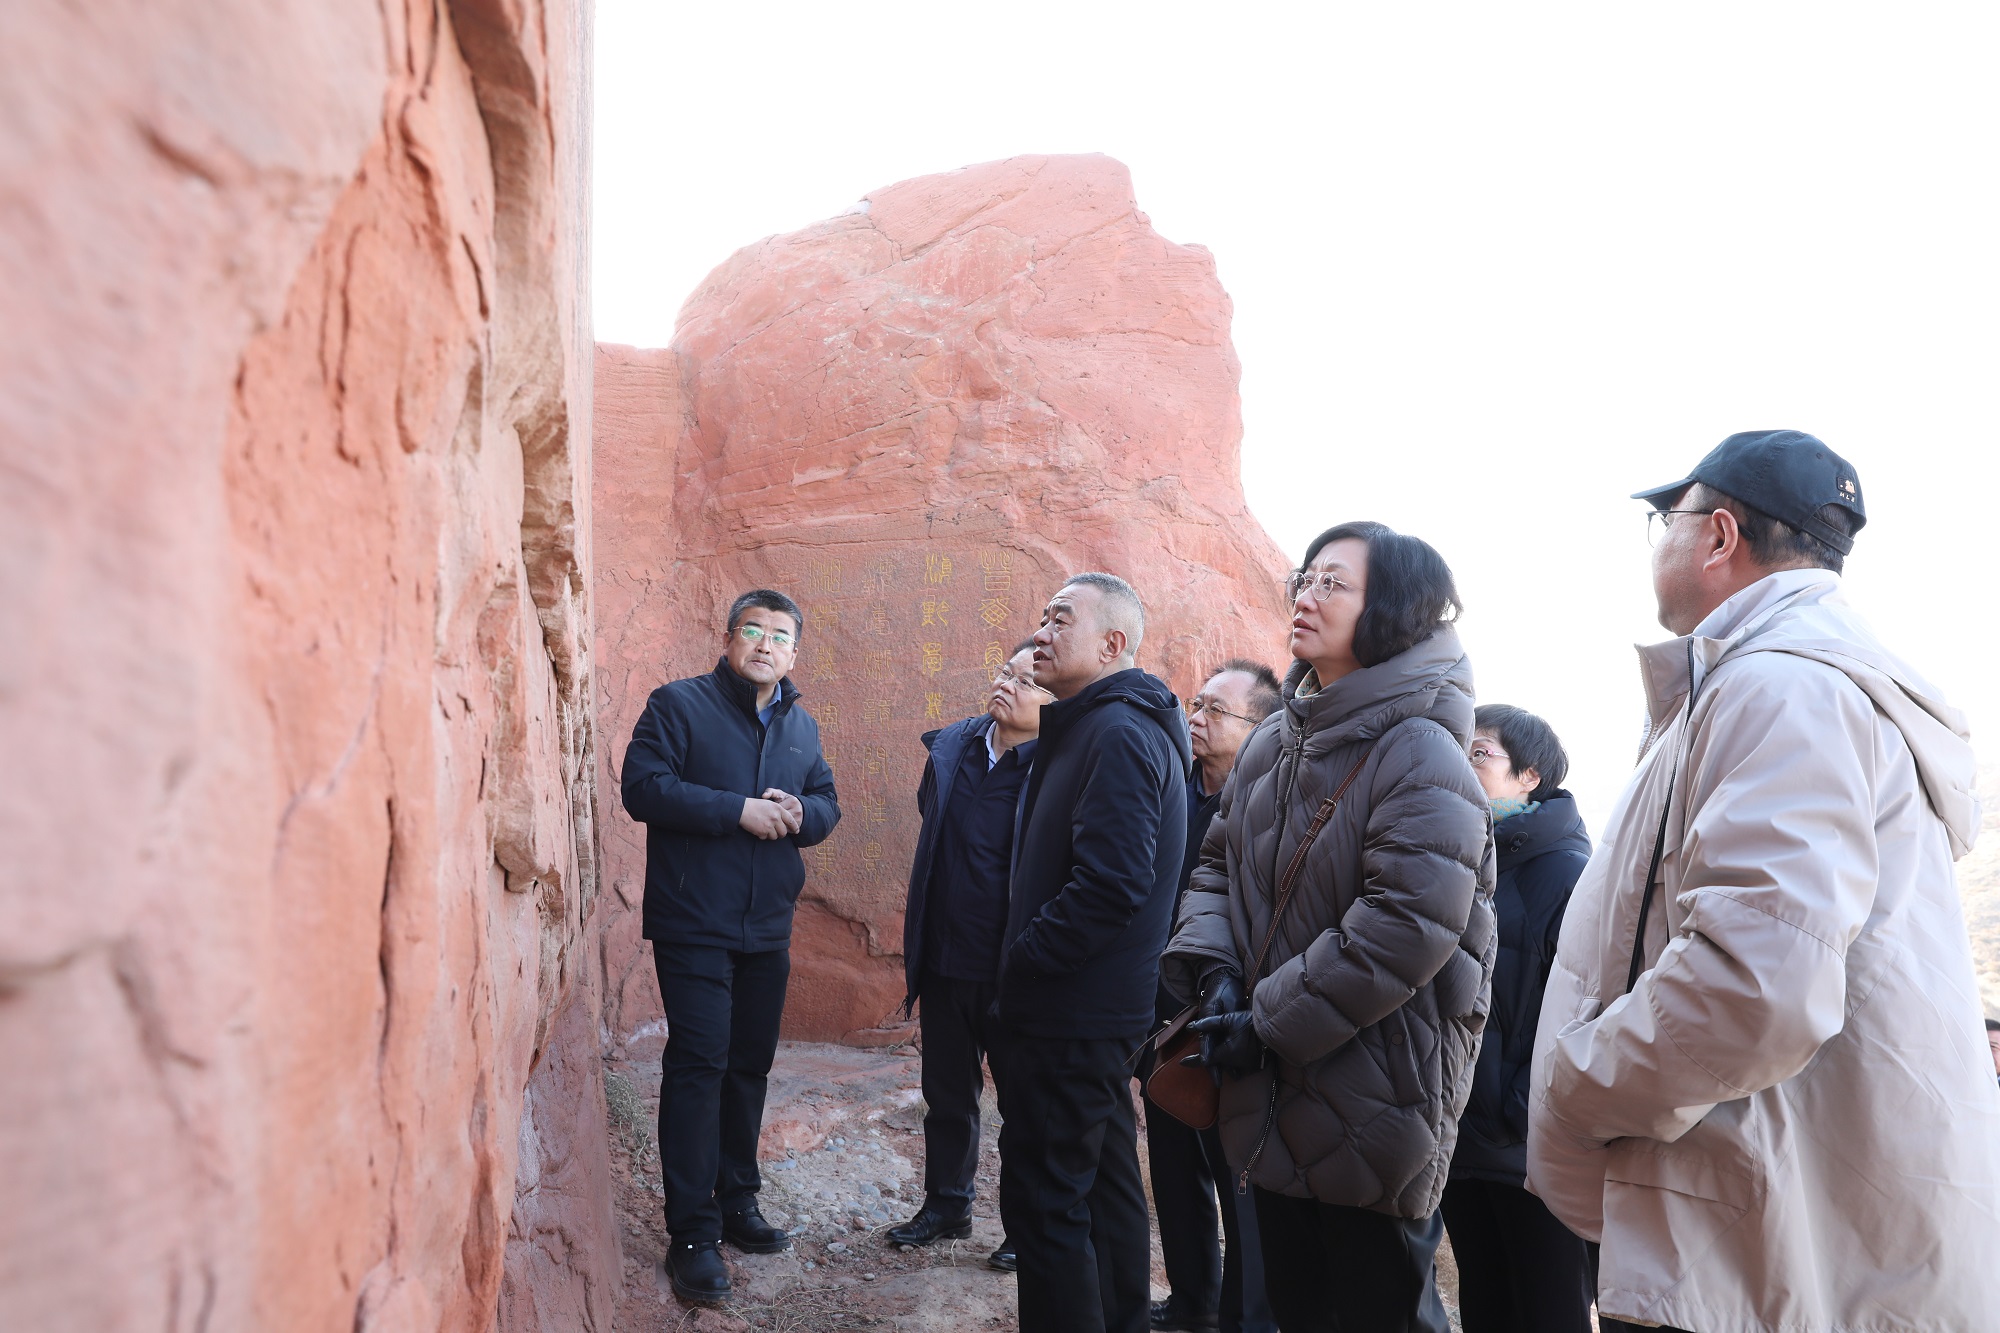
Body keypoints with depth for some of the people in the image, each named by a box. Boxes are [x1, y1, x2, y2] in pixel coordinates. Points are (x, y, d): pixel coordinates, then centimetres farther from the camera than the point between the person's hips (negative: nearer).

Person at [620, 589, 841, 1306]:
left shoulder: (802, 726, 13)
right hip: (694, 924, -6)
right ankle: (692, 1234, 2)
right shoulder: (678, 704, -5)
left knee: (749, 1065, 14)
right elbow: (642, 787, -16)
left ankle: (736, 1201, 29)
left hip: (767, 929, 6)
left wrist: (801, 813, -9)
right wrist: (739, 810, -20)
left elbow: (827, 802, 16)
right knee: (699, 1064, -7)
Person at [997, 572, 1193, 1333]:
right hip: (1099, 1011, 10)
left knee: (1043, 1203, -3)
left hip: (1072, 1014, -10)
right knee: (1102, 1185, 19)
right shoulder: (1094, 726, 14)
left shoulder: (1117, 733, -18)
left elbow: (1112, 884, -26)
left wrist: (1022, 960, -16)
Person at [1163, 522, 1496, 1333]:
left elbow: (1408, 922, -25)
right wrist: (1216, 973, -7)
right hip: (1274, 1097, 7)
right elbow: (1220, 866, 12)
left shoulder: (1419, 754, -16)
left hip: (1376, 1098, -7)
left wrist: (1271, 1022, -19)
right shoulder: (1271, 746, 8)